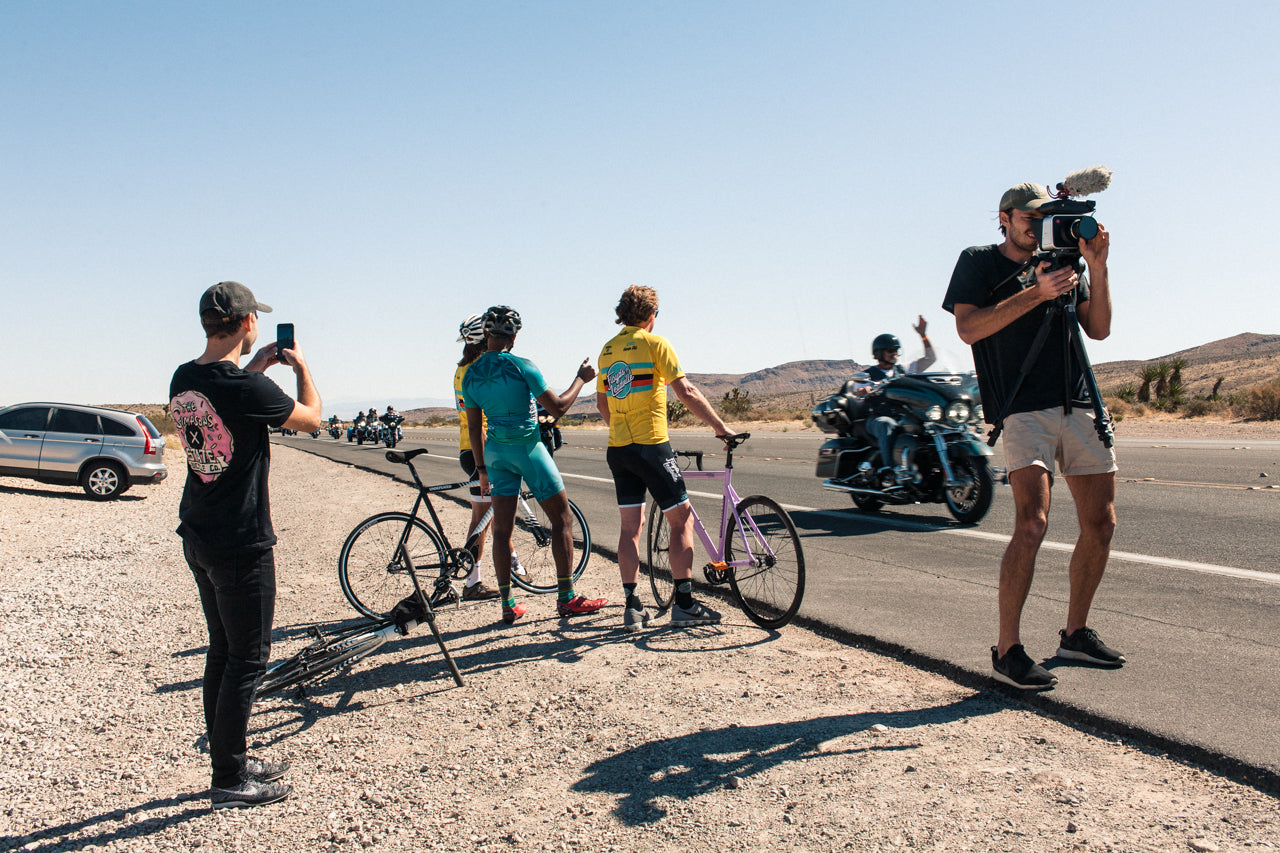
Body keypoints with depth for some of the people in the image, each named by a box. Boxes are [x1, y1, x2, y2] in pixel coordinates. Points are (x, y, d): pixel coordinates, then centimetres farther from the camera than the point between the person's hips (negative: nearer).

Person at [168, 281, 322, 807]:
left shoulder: (183, 380, 3)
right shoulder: (247, 388, -22)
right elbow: (311, 418, -5)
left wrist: (256, 368, 24)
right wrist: (300, 366, 10)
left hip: (198, 538, 9)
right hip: (241, 544, -8)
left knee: (223, 651, 18)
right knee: (248, 658, 2)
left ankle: (231, 759, 31)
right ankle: (230, 781, 11)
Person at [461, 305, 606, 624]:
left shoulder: (470, 375, 2)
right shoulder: (521, 367, -15)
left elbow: (474, 427, 7)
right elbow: (558, 407, -12)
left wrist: (482, 469, 15)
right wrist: (581, 379, 2)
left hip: (496, 451, 5)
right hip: (528, 447, -5)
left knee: (502, 528, 8)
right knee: (562, 519, 6)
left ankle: (508, 605, 11)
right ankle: (567, 598, 8)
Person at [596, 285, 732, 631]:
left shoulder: (608, 349, 13)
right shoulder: (654, 343, -7)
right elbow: (686, 392, -14)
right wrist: (720, 427, -9)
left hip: (617, 448, 7)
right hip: (651, 446, -7)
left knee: (630, 526, 10)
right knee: (682, 520, 3)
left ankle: (632, 606, 10)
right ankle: (684, 603, 3)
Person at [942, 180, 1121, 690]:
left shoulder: (1062, 262, 20)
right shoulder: (979, 263, 6)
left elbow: (1098, 329, 12)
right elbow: (968, 327, -10)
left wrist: (1097, 269, 0)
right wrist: (1036, 293, -16)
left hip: (1080, 405, 6)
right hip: (1023, 408, -6)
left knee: (1101, 523, 7)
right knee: (1032, 524, -18)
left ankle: (1076, 633, 23)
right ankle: (1007, 650, -10)